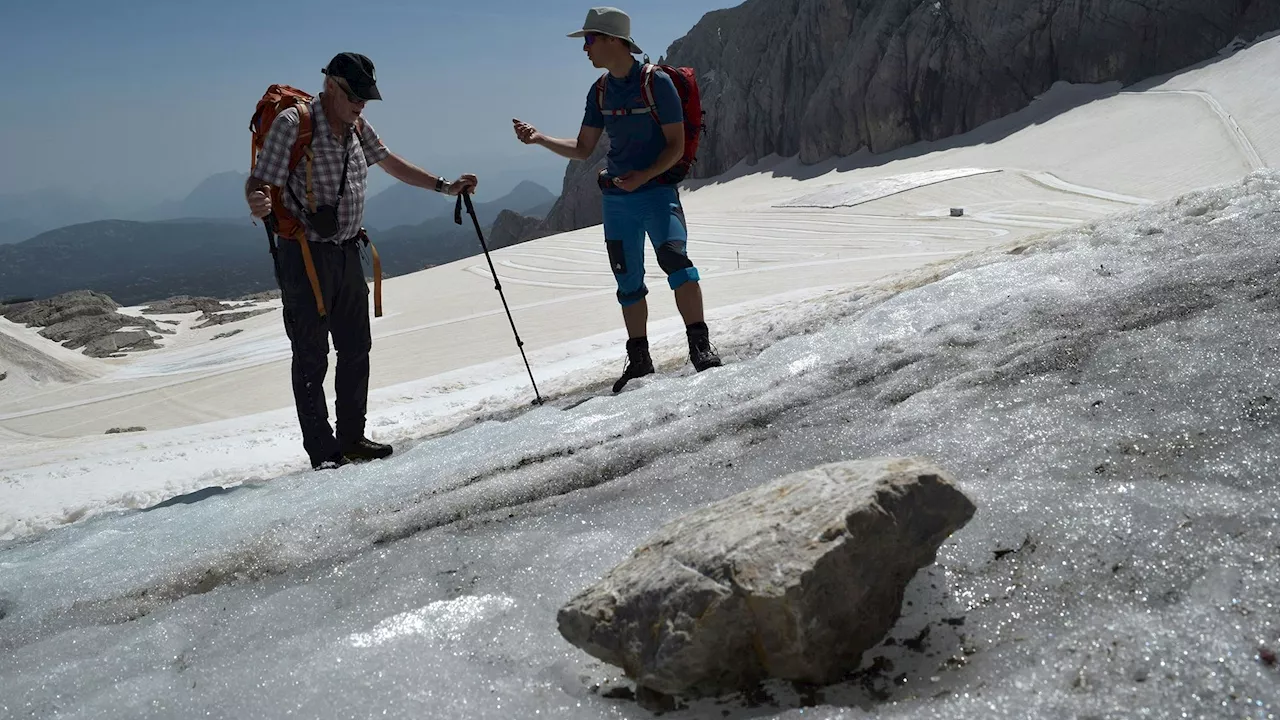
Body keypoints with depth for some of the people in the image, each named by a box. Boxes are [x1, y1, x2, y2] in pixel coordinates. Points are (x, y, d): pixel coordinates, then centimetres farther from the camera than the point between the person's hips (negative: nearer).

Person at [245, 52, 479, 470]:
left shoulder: (357, 127, 8)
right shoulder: (293, 123, -14)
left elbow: (391, 164, 22)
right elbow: (259, 182, -19)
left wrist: (445, 187, 19)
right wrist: (257, 204, -42)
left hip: (347, 253, 8)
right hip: (305, 257, -7)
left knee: (356, 349, 12)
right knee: (312, 357, -2)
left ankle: (352, 438, 25)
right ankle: (322, 452, 5)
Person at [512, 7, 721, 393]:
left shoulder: (657, 82, -9)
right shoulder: (600, 92, 9)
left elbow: (676, 145, -9)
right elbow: (582, 149, 15)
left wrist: (644, 175, -23)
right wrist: (539, 139, 1)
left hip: (657, 189, -6)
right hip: (616, 198, 6)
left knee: (674, 260, -25)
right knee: (628, 281, 8)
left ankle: (700, 345, -22)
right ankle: (639, 359, 19)